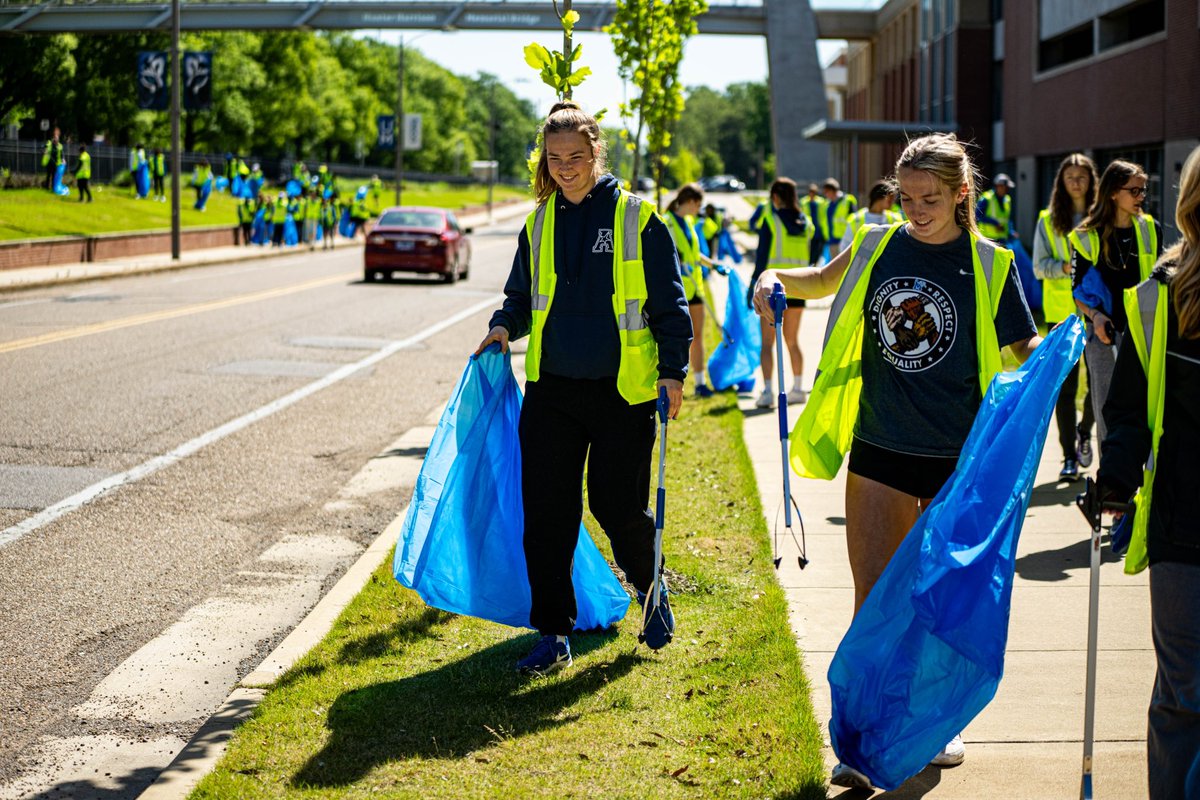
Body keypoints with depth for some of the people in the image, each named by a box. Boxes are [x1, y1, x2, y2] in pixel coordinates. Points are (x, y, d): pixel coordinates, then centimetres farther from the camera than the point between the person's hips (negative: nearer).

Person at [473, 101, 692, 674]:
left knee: (618, 504, 2)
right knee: (546, 512, 1)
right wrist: (506, 325, 0)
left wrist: (673, 369, -7)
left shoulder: (637, 218, -2)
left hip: (622, 391, -4)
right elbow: (523, 294, 20)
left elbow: (669, 302, 0)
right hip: (551, 390, 4)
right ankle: (553, 634, 11)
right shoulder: (539, 223, 9)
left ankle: (649, 589, 33)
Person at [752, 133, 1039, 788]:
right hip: (878, 449, 2)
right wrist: (776, 278, 2)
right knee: (872, 597, 0)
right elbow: (823, 282, 21)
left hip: (955, 459, -2)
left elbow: (1026, 348, 0)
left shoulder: (989, 266, -4)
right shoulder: (877, 246, 3)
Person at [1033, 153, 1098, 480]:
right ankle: (1069, 455, 8)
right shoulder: (1048, 220, 5)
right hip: (1061, 311, 0)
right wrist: (1065, 266, -17)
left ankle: (1085, 430, 28)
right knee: (1065, 385, 0)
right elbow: (1039, 266, 0)